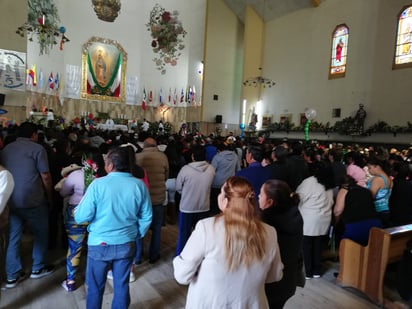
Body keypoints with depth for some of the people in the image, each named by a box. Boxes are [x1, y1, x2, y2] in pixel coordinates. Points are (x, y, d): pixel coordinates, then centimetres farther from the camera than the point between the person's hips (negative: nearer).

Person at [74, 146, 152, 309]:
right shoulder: (139, 185, -9)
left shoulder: (98, 184, -18)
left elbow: (81, 217, -13)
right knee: (122, 286, 19)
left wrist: (77, 209, 9)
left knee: (95, 287, 19)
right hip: (127, 245, 2)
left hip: (99, 245, -2)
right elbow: (146, 217, -2)